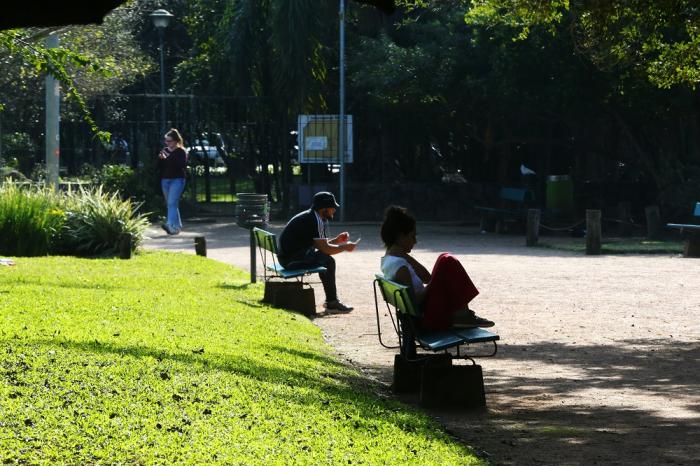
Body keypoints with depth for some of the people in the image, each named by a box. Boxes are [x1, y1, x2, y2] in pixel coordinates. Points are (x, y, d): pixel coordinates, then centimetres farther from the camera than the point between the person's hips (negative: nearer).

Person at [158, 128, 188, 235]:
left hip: (177, 179, -7)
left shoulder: (181, 151, -5)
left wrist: (167, 158, -21)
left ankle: (170, 225, -27)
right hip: (165, 180, 7)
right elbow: (159, 165, 15)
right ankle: (177, 225, 21)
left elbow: (182, 164, -19)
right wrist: (160, 158, -7)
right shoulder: (164, 150, 13)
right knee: (170, 204, 11)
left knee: (172, 203, -18)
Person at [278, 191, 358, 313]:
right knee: (328, 261, -15)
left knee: (324, 258, 18)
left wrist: (336, 240, 8)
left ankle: (331, 300, 20)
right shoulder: (312, 221, -19)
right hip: (290, 259, -11)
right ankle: (332, 303, -9)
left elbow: (321, 244, 20)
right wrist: (345, 247, -9)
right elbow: (324, 248, -22)